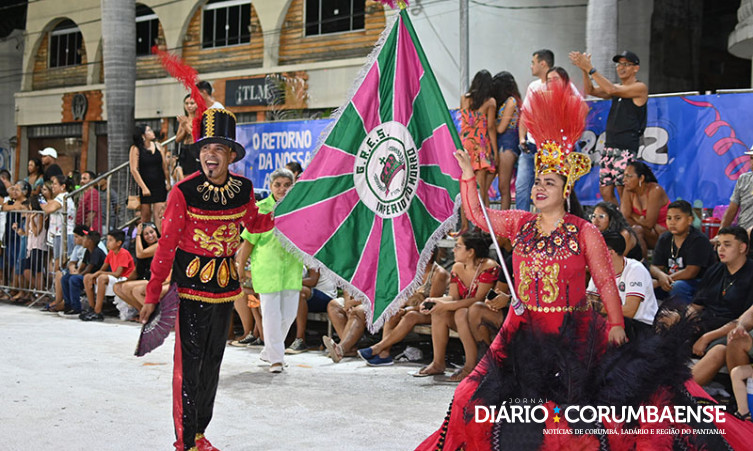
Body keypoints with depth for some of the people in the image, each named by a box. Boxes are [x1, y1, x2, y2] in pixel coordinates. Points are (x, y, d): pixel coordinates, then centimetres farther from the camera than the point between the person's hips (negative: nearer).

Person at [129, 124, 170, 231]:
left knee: (159, 215, -5)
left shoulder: (158, 146, 7)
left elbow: (165, 166, 10)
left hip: (159, 186, 2)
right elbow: (134, 170, -9)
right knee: (145, 216, 4)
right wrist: (143, 187, -13)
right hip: (145, 186, -2)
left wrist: (168, 182, 2)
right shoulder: (136, 149, -4)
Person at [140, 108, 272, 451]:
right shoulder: (184, 191, -14)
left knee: (213, 359, 15)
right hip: (192, 284, -5)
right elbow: (166, 243, -10)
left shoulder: (243, 189, -1)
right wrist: (153, 294, -9)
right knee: (189, 362, -4)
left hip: (226, 284, 5)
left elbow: (254, 223, 20)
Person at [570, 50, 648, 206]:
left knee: (623, 191, -11)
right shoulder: (618, 88, 19)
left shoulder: (640, 88, -4)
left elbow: (611, 90, -17)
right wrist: (584, 70, -6)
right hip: (610, 145, 7)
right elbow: (590, 91, 10)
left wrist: (590, 68, -17)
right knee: (605, 191, 5)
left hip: (627, 147, -7)